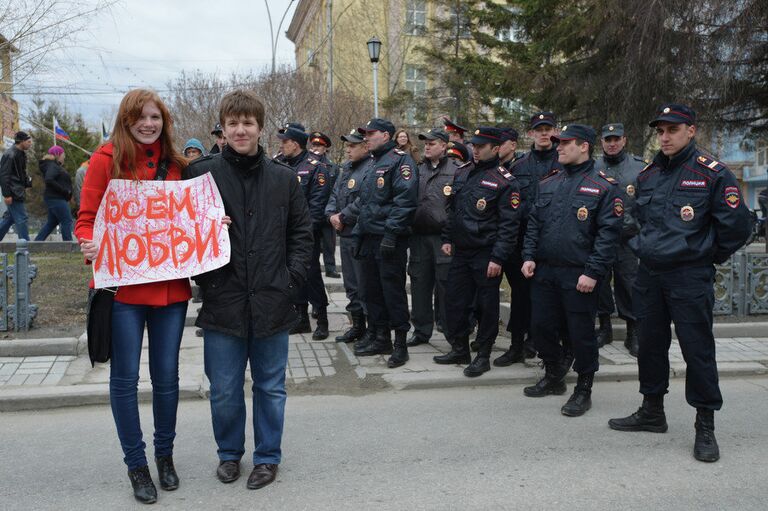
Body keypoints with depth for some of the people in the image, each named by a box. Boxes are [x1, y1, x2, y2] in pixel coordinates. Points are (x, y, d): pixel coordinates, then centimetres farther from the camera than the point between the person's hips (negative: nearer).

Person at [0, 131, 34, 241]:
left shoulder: (21, 154, 14)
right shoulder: (10, 154, -15)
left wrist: (29, 181, 8)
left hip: (18, 192, 10)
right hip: (13, 193, -10)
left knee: (10, 217, 15)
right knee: (21, 218, -7)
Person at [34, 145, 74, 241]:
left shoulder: (55, 166, 19)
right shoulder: (53, 166, -13)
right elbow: (49, 180, -27)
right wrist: (64, 190, -23)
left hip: (55, 198, 11)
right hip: (56, 198, -11)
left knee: (52, 222, 16)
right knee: (67, 221, -8)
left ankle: (37, 241, 21)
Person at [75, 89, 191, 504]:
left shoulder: (176, 164, 9)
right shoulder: (106, 160, -1)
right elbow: (86, 217, -1)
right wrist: (90, 244, -21)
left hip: (170, 286, 3)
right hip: (122, 284, -3)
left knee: (167, 375, 11)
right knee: (125, 377, 4)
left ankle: (165, 455, 30)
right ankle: (136, 464, 21)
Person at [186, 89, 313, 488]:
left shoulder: (284, 178, 4)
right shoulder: (201, 173, -1)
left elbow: (302, 234, 8)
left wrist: (292, 278, -2)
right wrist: (202, 278, -7)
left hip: (271, 303, 1)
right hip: (222, 303, -1)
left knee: (270, 387, 13)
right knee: (224, 390, 10)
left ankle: (267, 456, 30)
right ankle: (229, 452, 33)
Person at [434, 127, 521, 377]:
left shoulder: (504, 181, -11)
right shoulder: (462, 173, 10)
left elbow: (509, 224, -13)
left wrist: (498, 258, -17)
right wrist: (447, 239, 14)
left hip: (486, 254, -6)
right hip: (460, 251, 7)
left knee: (486, 306, 3)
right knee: (455, 300, 11)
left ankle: (483, 356, 16)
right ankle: (459, 349, 26)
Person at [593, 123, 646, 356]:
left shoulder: (639, 166, 2)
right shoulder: (593, 168, 7)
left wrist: (632, 224, -8)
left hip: (627, 238, -2)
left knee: (628, 283, 0)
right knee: (600, 282, 9)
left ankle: (632, 332, 12)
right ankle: (605, 328, 23)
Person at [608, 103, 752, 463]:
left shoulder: (712, 174, -8)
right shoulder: (647, 175, 10)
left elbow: (736, 226, -8)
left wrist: (709, 257, 0)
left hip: (690, 278, -6)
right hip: (649, 275, 6)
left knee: (697, 348, -1)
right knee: (650, 344, 13)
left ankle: (705, 426, 12)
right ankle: (652, 412, 29)